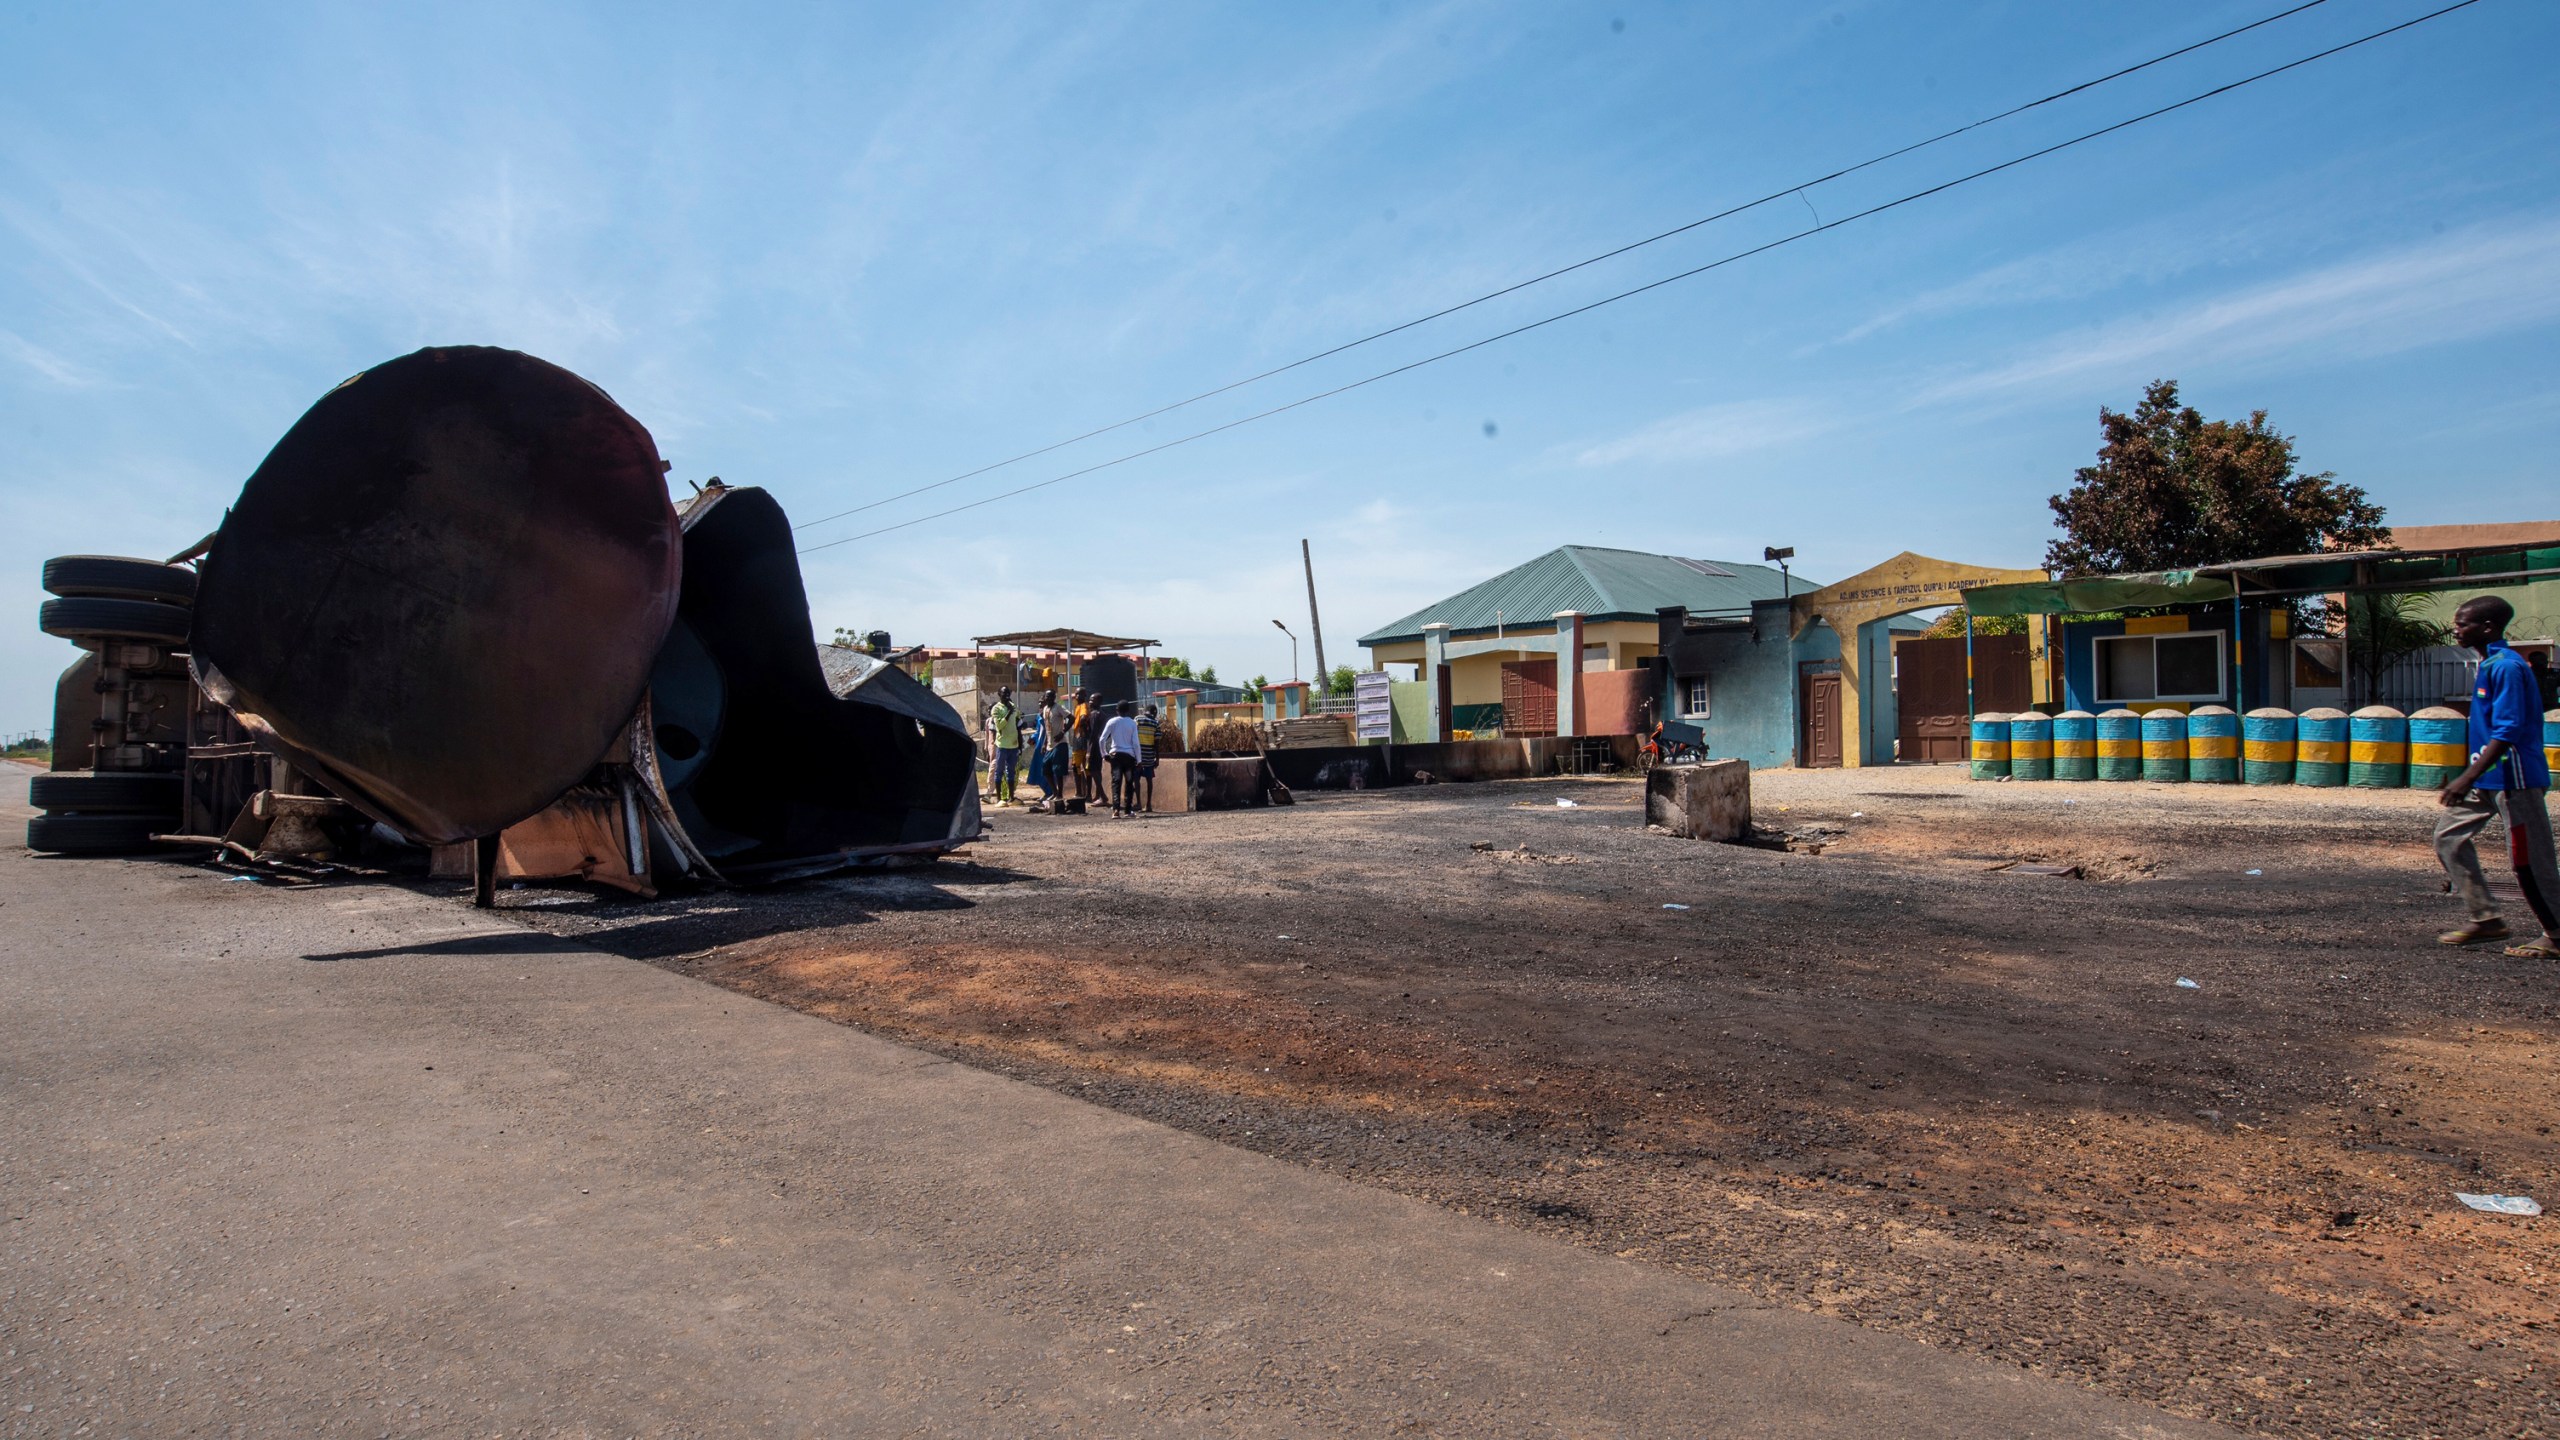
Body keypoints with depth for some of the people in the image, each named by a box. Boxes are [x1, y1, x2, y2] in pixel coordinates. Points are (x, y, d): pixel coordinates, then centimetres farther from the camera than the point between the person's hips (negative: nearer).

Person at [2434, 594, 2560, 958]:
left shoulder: (2506, 667, -17)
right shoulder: (2489, 664, 13)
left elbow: (2507, 733, -23)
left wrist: (2467, 778, -25)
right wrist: (2468, 777, 23)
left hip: (2515, 778, -10)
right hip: (2489, 778, 10)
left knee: (2529, 860, -1)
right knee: (2450, 837, 9)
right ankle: (2485, 919, 14)